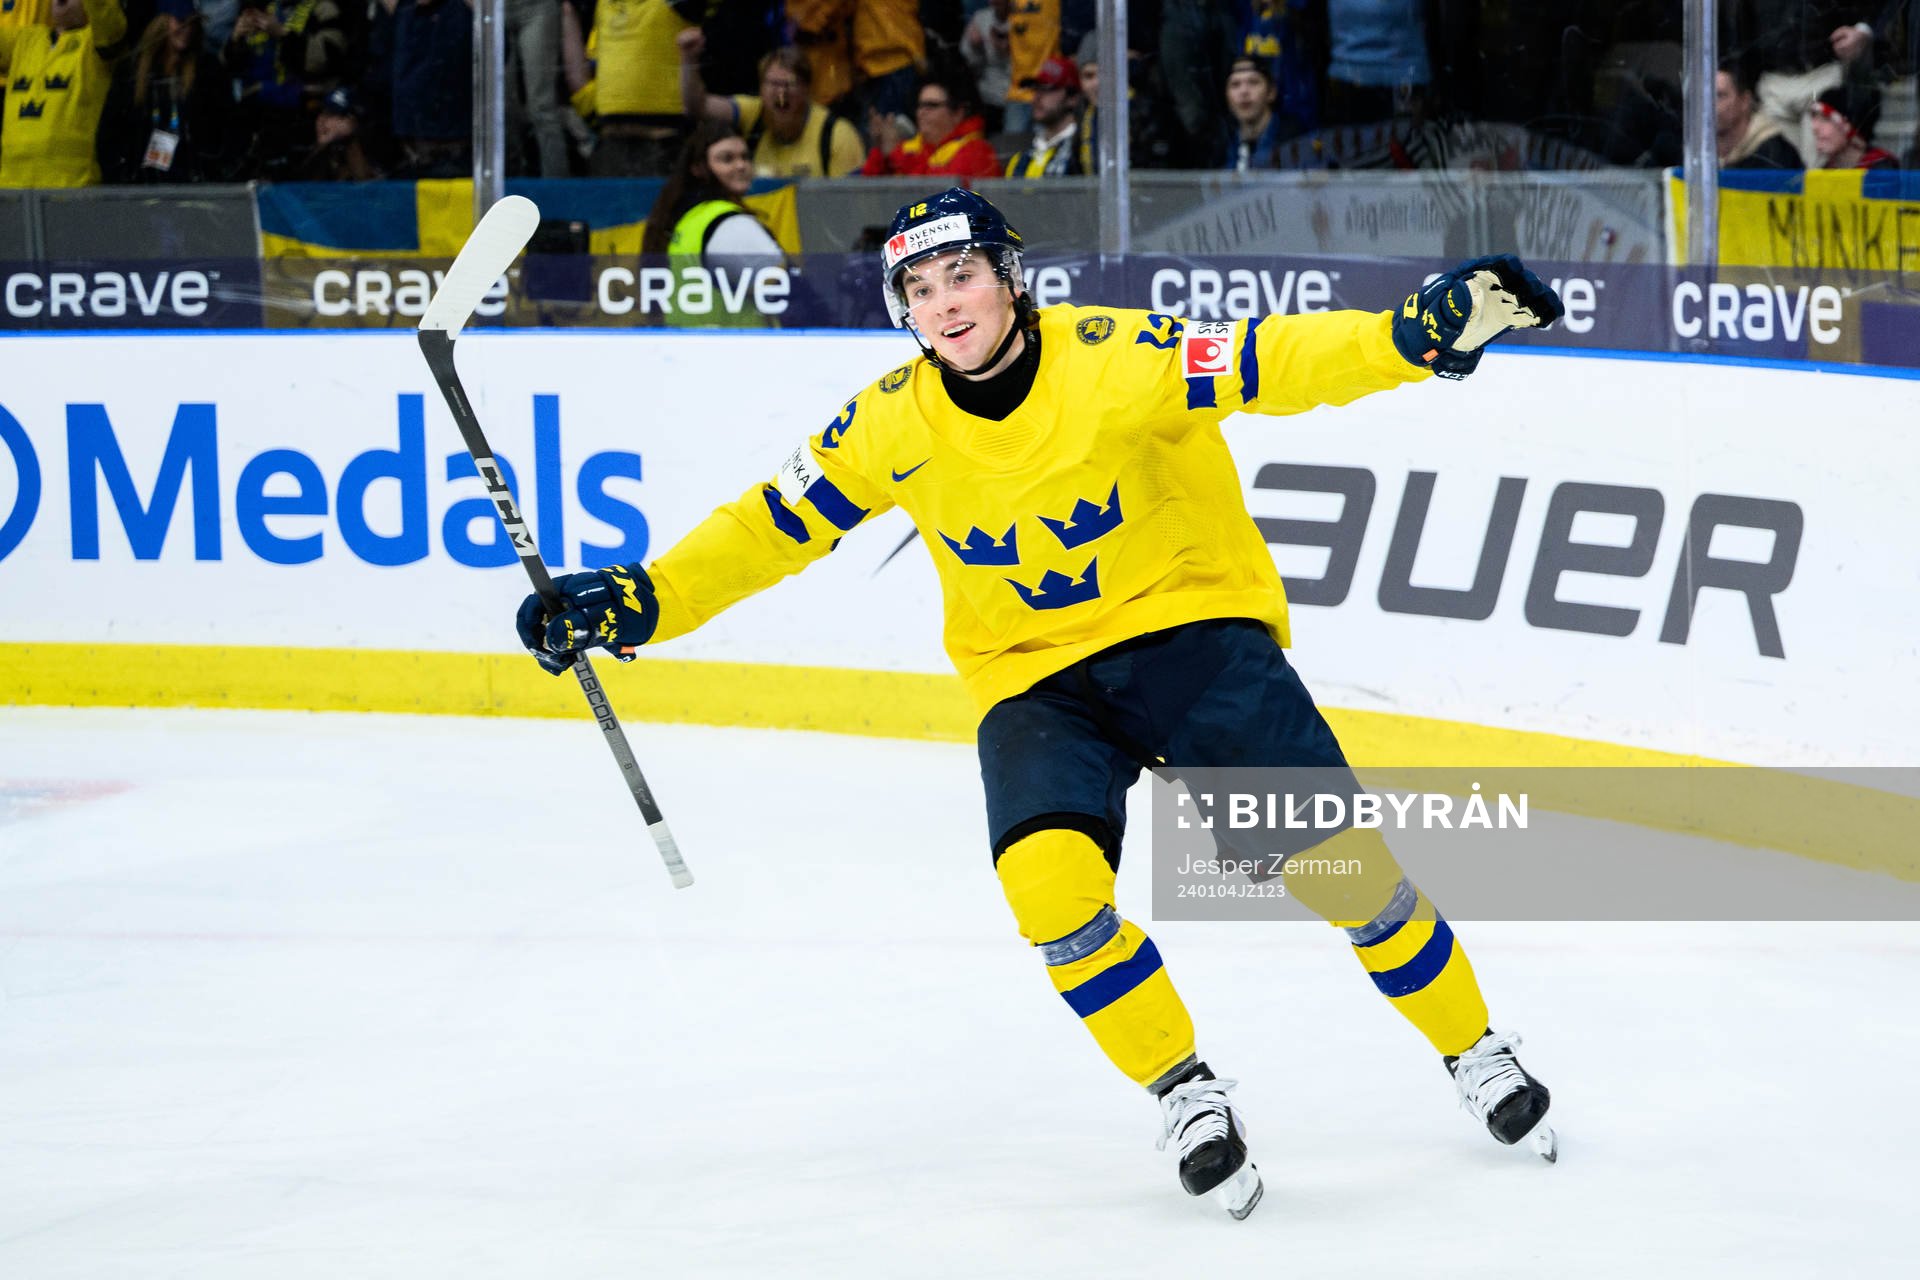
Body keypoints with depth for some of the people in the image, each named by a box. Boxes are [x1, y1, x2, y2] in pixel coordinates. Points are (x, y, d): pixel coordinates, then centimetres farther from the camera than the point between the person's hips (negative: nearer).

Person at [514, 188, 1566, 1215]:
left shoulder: (1117, 359, -16)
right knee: (1052, 884, -25)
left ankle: (1475, 1052, 11)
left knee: (1334, 855, -14)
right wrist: (640, 601, -4)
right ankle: (1186, 1095, -3)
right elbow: (773, 526, 5)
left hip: (1189, 623, -2)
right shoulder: (893, 426, -5)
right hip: (1033, 681, 2)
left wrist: (1415, 335, -40)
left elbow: (1276, 362, -24)